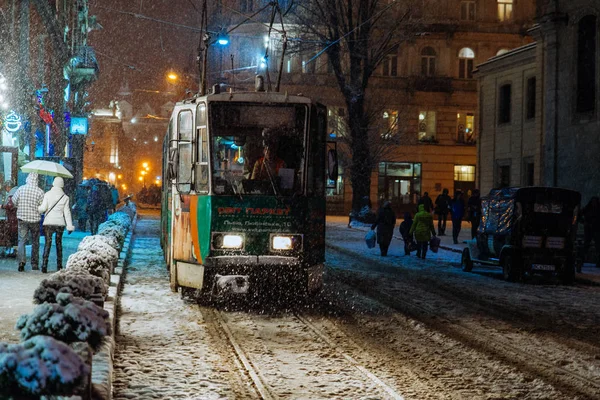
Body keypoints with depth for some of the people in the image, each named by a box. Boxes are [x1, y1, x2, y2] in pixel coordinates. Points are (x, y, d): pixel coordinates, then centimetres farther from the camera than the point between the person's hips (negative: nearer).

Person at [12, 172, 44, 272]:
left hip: (22, 218, 1)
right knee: (35, 242, 12)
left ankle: (22, 261, -14)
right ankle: (34, 264, 15)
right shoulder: (39, 191, -11)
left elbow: (14, 201, 2)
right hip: (35, 219, 0)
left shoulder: (21, 189, -6)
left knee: (21, 241, 4)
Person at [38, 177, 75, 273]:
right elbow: (67, 212, 1)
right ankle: (59, 266, 14)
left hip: (48, 222, -1)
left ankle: (44, 266, -14)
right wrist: (69, 226, 2)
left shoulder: (47, 194, -3)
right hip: (60, 223, 1)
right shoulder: (65, 197, 1)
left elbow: (43, 208, -9)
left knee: (47, 243, -3)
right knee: (59, 243, 13)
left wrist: (37, 210, 13)